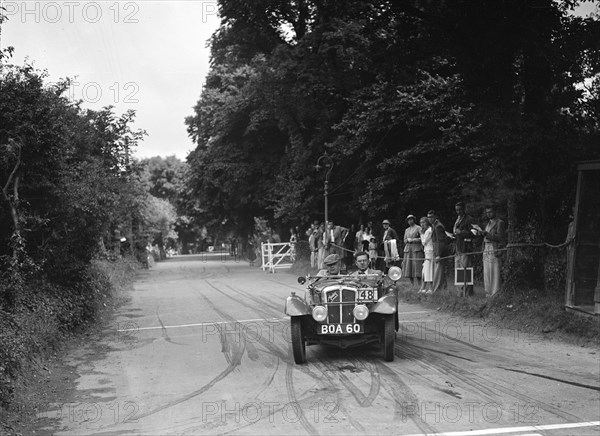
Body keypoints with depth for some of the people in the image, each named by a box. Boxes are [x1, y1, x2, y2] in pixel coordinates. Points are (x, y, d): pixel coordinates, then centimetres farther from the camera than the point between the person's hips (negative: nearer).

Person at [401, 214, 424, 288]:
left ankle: (419, 285, -8)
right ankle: (412, 285, 6)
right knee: (409, 267, 0)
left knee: (417, 266, -11)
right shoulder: (406, 230, 19)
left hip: (416, 249, -5)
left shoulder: (418, 228, 2)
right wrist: (408, 240, -3)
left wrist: (413, 239, -10)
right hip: (408, 249, 5)